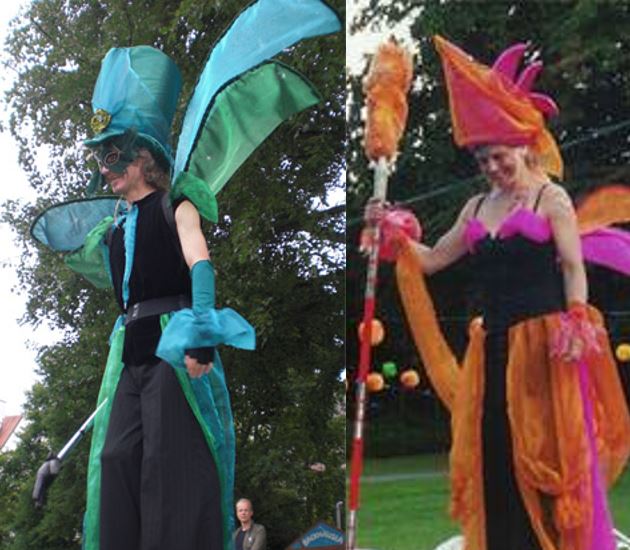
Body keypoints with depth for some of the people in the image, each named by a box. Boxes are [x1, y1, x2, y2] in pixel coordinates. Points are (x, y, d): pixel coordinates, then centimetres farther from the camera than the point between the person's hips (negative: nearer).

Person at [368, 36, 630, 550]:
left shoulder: (551, 198, 0)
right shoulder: (477, 208, 16)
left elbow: (574, 267, -5)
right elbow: (432, 259, 19)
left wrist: (576, 324, -18)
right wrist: (395, 235, 5)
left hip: (546, 342, -5)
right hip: (493, 345, 5)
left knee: (549, 453, -3)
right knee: (495, 454, 4)